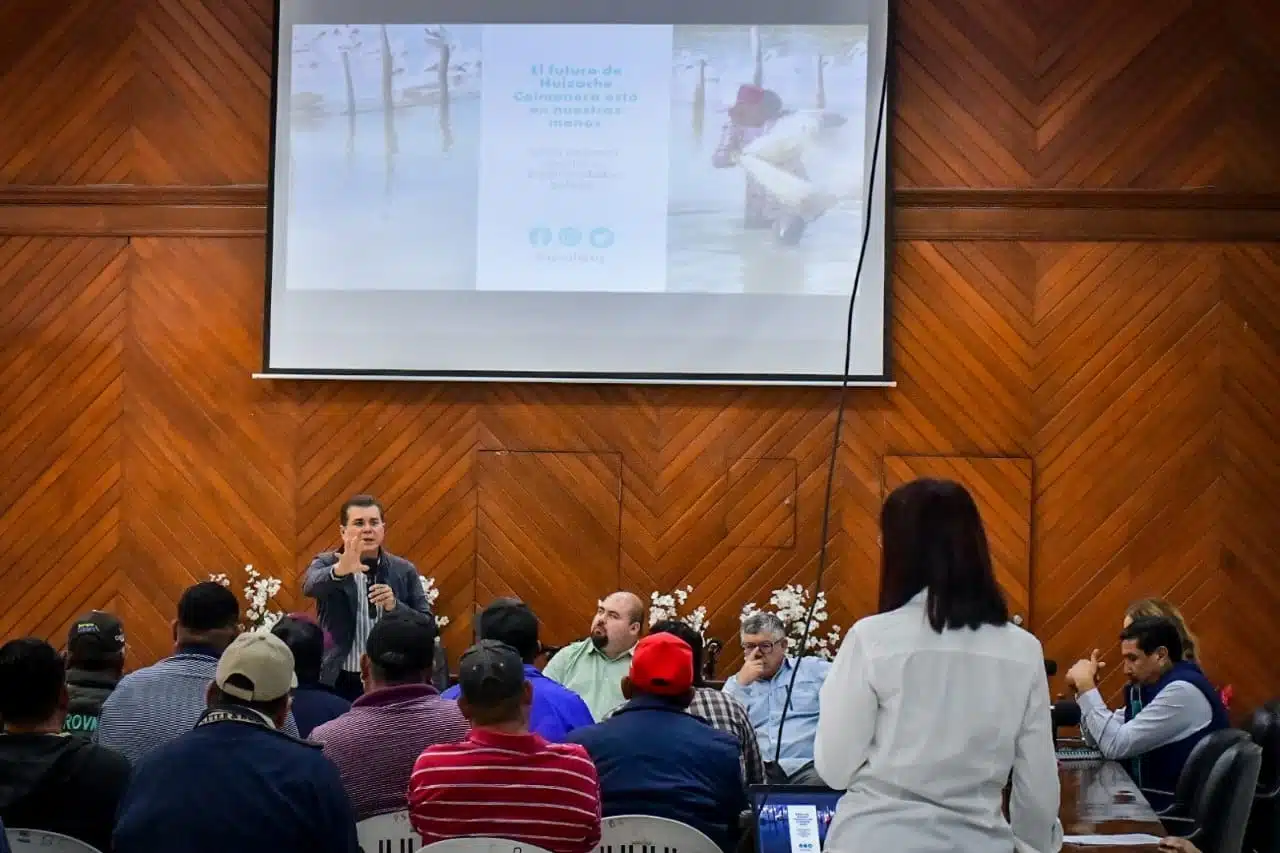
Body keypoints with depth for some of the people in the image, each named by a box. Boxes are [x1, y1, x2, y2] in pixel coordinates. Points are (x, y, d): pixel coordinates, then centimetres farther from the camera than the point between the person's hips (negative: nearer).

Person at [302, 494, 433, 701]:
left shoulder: (404, 571, 5)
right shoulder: (327, 564, 0)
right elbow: (310, 586, -23)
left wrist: (395, 606, -15)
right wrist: (340, 570, -44)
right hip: (339, 683, -1)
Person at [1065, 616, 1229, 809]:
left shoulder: (1182, 691, -19)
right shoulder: (1150, 686, 9)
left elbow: (1115, 745, -21)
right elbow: (1100, 738, 16)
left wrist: (1086, 685, -14)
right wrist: (1083, 688, 2)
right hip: (1153, 800, 8)